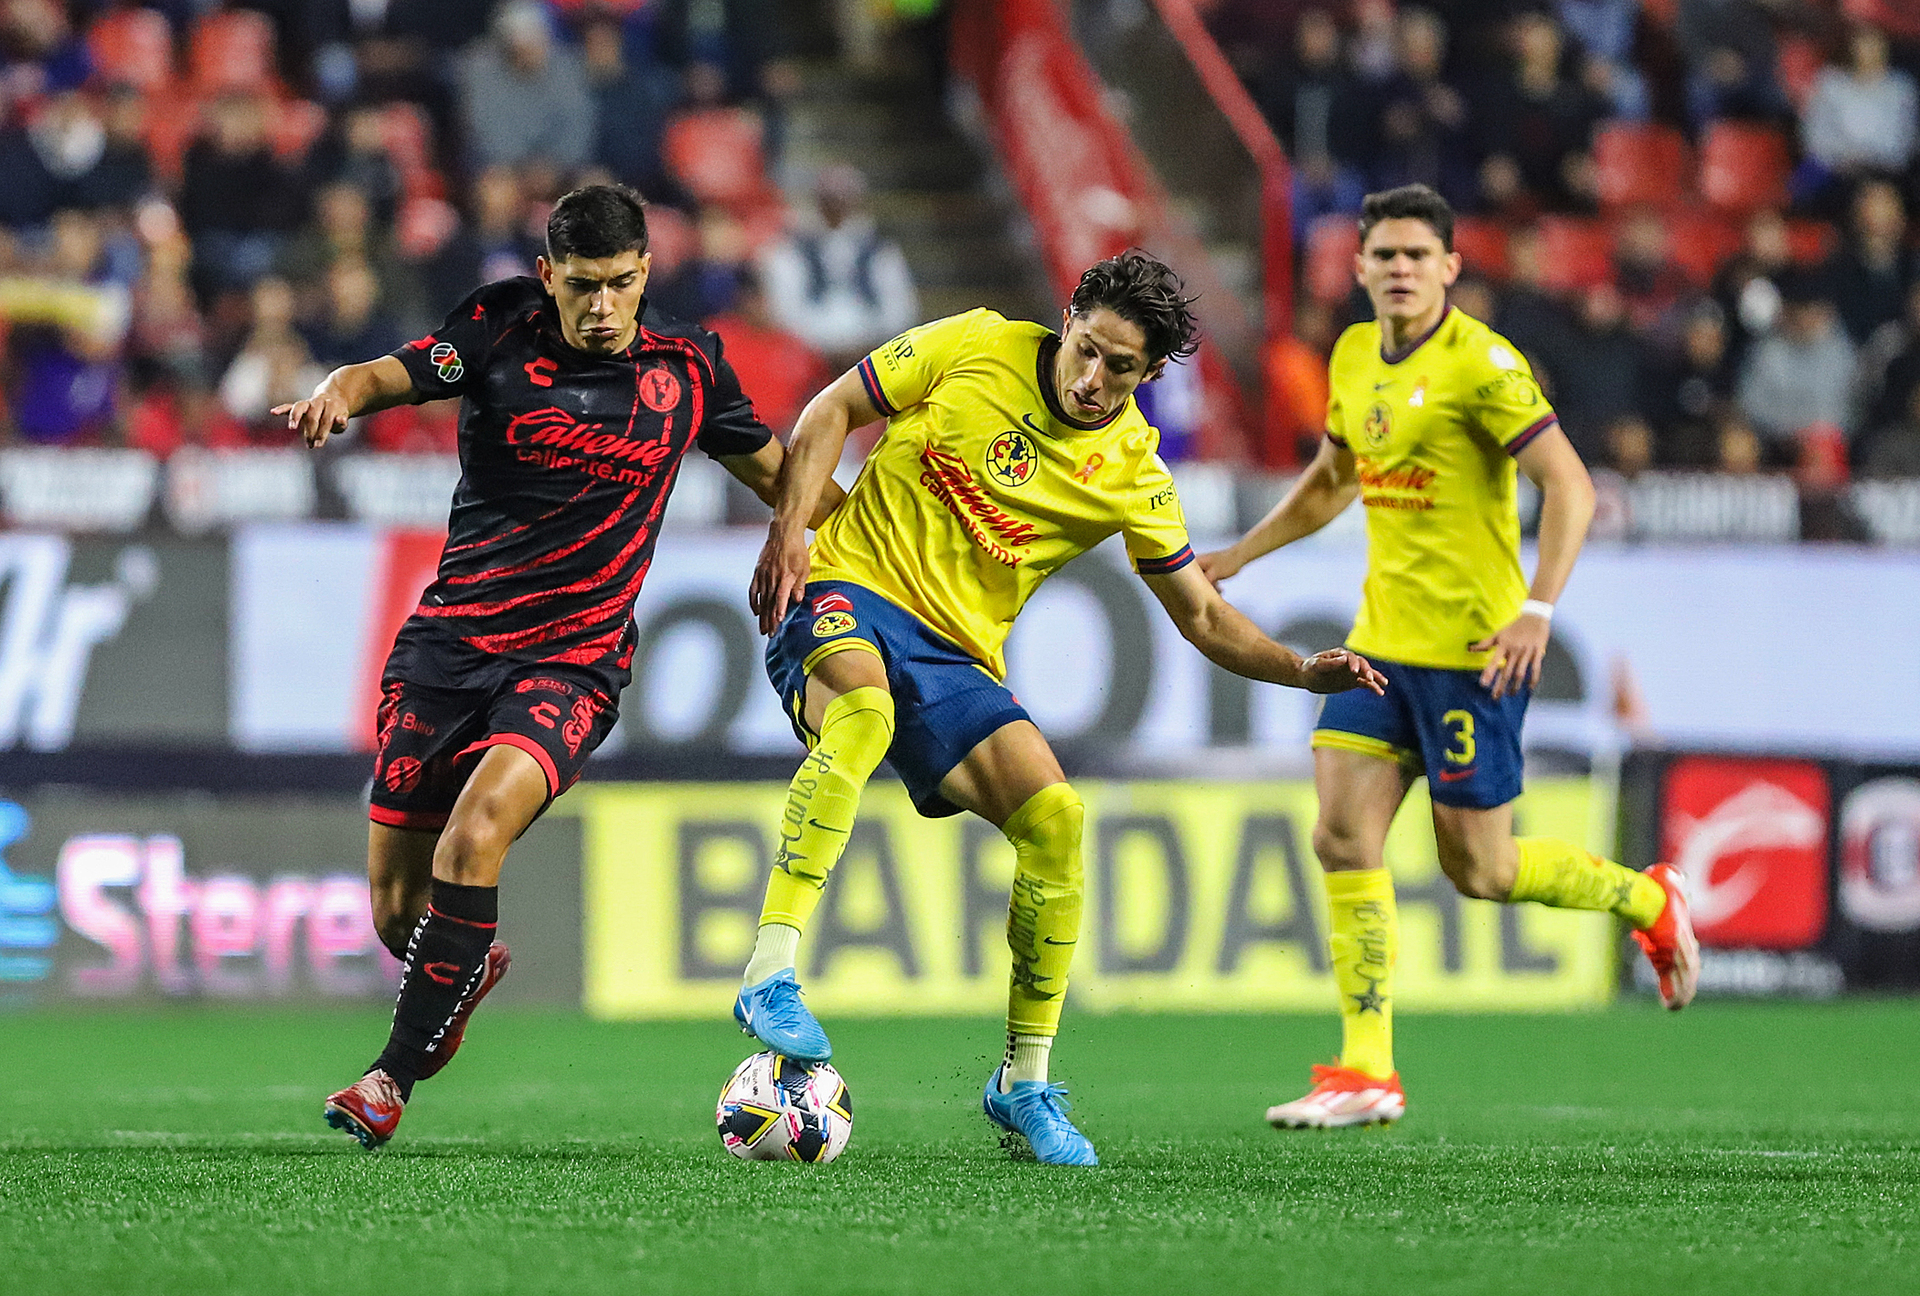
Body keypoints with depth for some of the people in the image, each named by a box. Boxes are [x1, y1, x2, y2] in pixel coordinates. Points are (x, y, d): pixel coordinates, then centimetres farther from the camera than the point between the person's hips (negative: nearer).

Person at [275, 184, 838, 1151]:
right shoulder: (503, 328, -2)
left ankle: (395, 1074, -20)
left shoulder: (687, 367, 3)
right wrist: (338, 396, -36)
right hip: (450, 638, 1)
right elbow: (391, 375, -13)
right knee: (396, 909, 2)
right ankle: (467, 970, 40)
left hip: (574, 657, -1)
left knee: (477, 828, -29)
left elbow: (777, 472, 19)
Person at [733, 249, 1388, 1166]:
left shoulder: (1133, 472, 3)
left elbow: (1203, 617, 10)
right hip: (846, 588, -4)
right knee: (864, 708, -39)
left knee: (1054, 818, -15)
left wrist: (1303, 671, -7)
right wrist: (790, 527, -9)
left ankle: (1025, 1082, 2)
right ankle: (771, 978, -41)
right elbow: (833, 409, 5)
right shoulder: (976, 348, -4)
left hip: (955, 657, 4)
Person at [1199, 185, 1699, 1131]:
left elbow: (1569, 486, -18)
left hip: (1471, 649, -7)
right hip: (1380, 639, 7)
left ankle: (1647, 901, 26)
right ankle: (1365, 1074, -1)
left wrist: (1537, 608, -28)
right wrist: (1241, 554, 23)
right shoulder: (1355, 356, 10)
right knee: (1342, 838, -4)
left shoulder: (1479, 363, -14)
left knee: (1479, 869, 0)